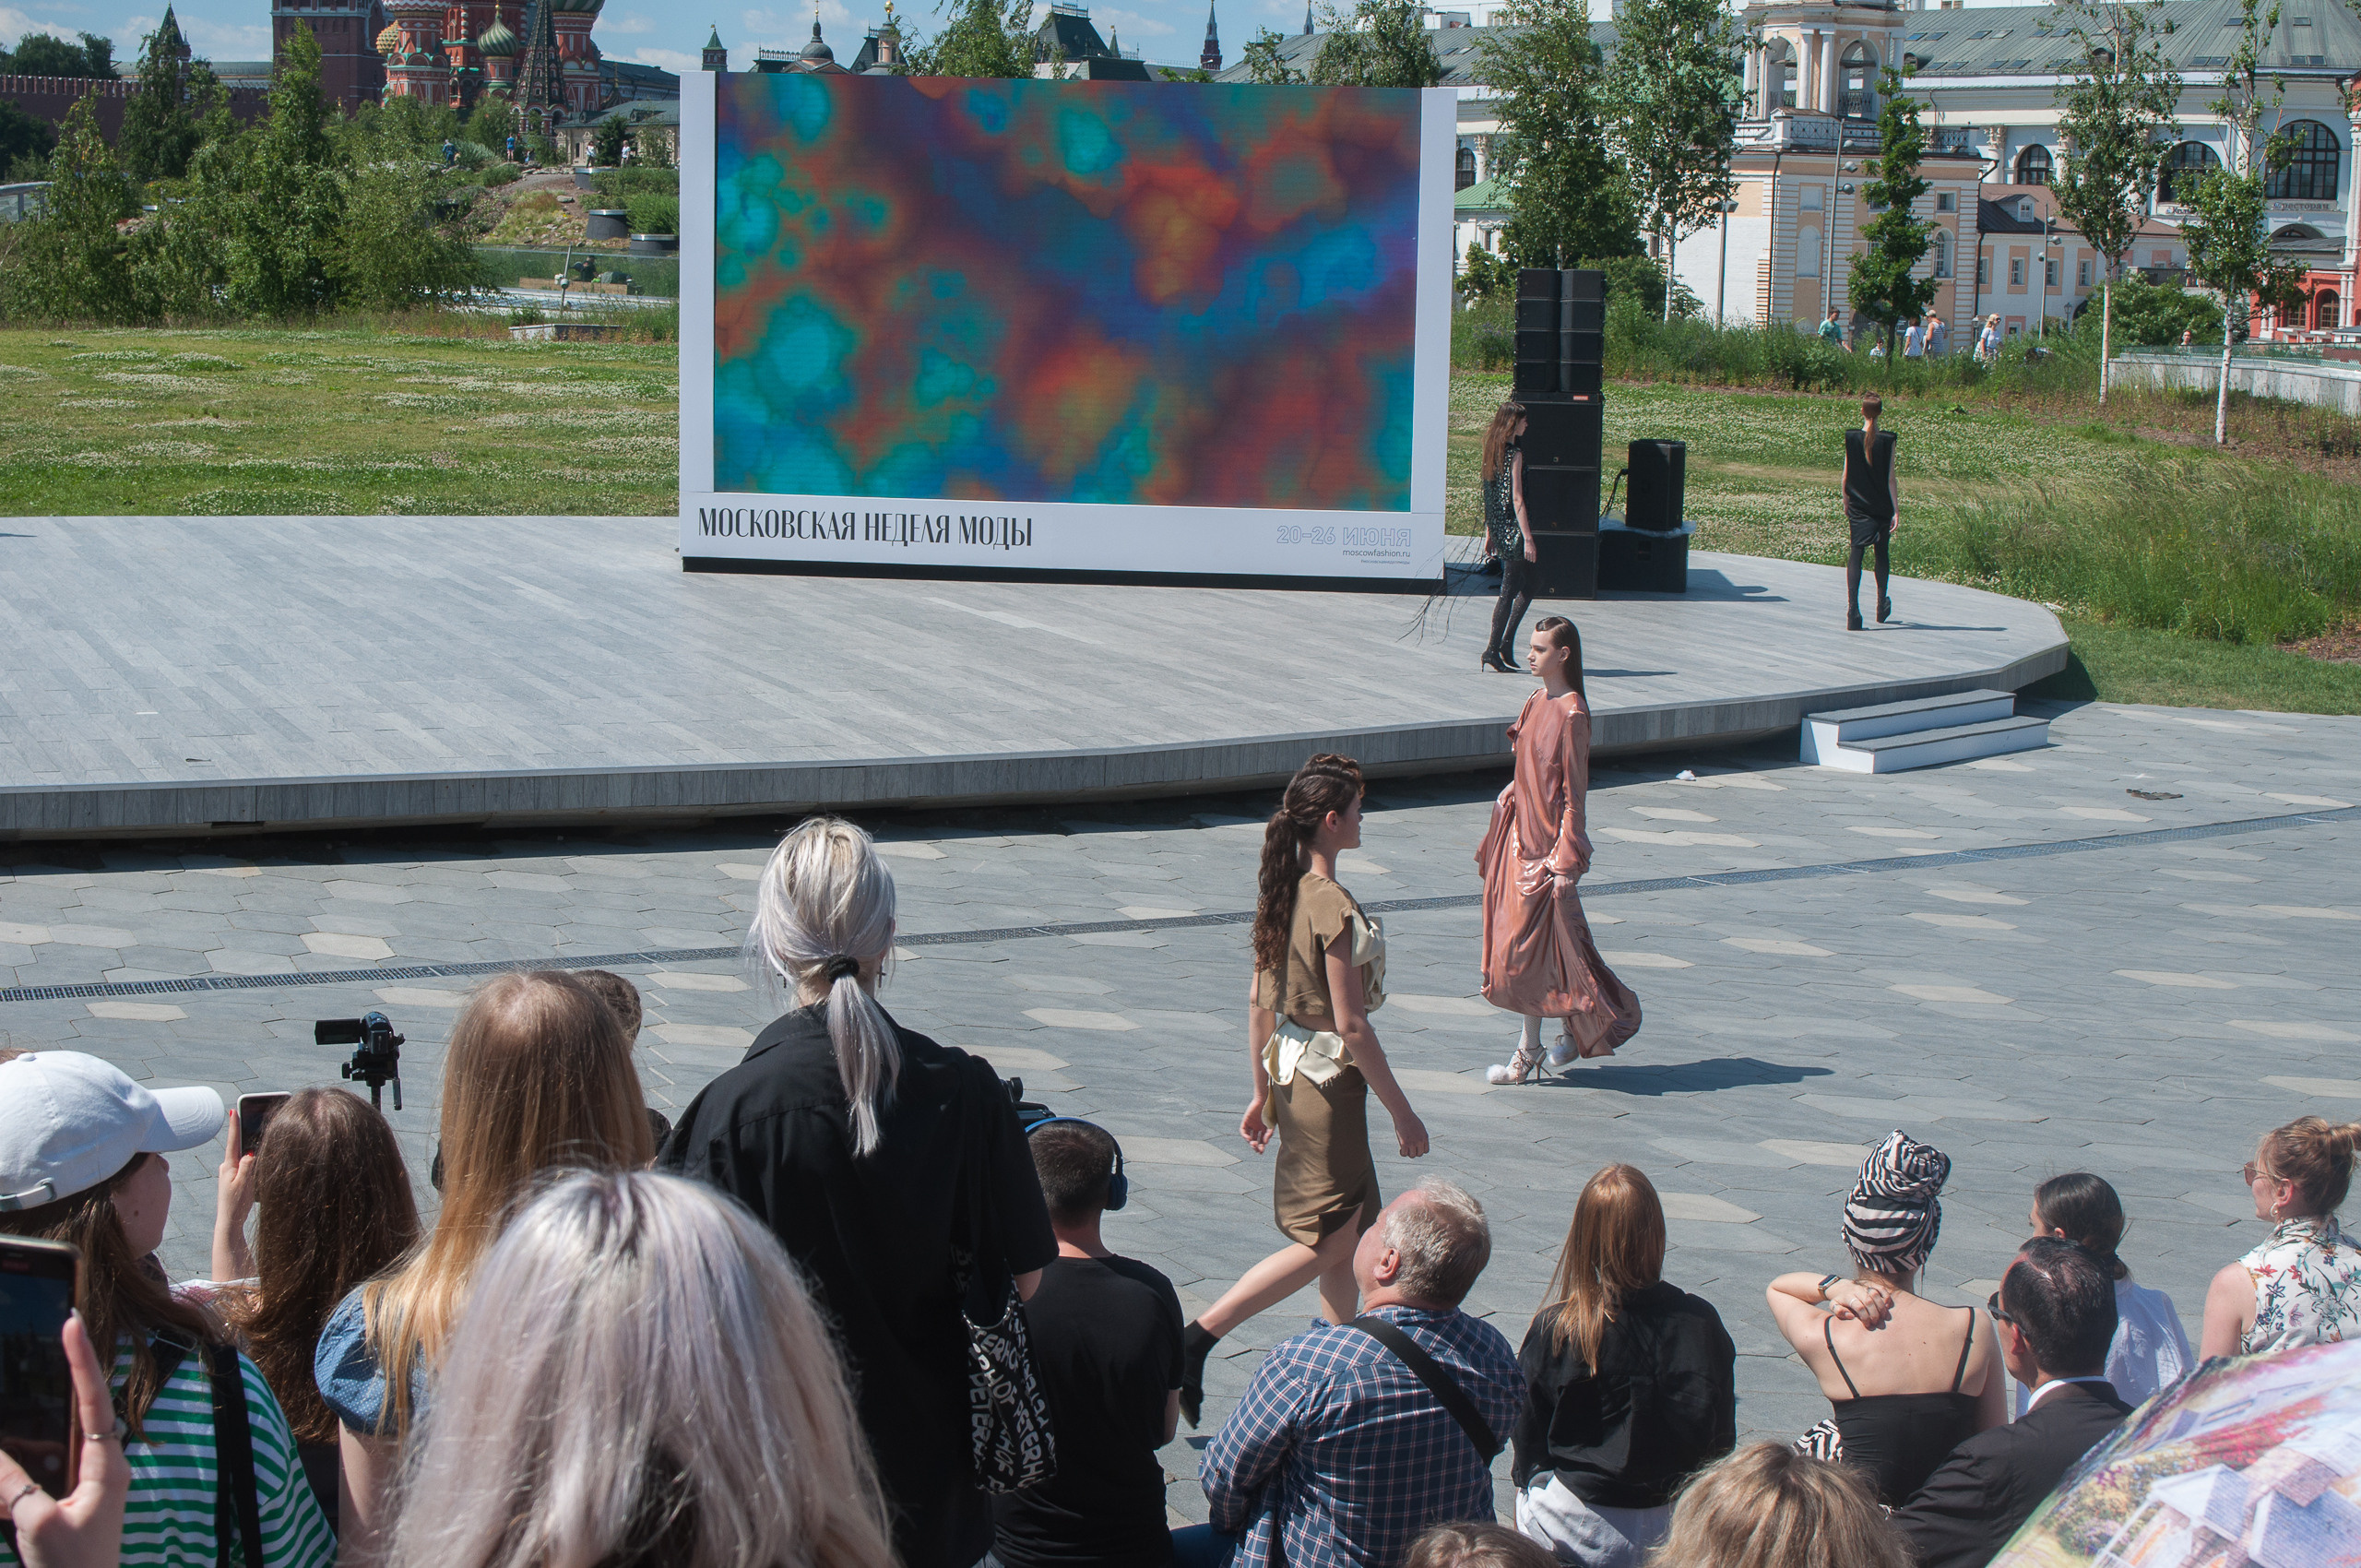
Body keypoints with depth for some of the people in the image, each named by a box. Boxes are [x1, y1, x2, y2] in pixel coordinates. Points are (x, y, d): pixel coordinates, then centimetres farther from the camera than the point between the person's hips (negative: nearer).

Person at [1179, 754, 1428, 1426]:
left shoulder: (1279, 892, 3)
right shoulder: (1333, 906, -22)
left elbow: (1258, 999, 10)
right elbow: (1350, 1026, -21)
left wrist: (1262, 1091, 19)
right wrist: (1402, 1112, -14)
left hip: (1289, 1070, 9)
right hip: (1328, 1080, -9)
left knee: (1354, 1230, 18)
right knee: (1326, 1242, 0)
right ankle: (1197, 1338, -4)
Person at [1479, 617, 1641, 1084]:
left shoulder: (1571, 713, -16)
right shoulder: (1536, 703, 9)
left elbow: (1574, 793, -15)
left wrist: (1566, 862, -16)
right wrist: (1497, 837, 17)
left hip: (1548, 842, -8)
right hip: (1521, 835, 8)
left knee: (1527, 947, -3)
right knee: (1522, 946, 10)